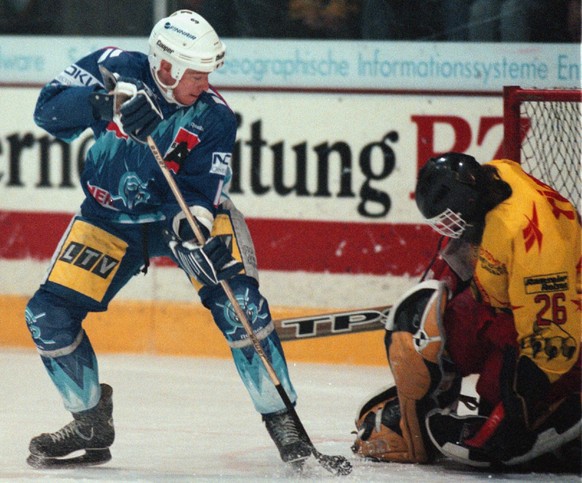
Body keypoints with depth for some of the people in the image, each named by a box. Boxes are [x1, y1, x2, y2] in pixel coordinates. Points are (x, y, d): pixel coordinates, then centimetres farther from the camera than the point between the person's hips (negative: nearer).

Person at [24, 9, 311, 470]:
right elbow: (49, 108, -26)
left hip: (189, 211, -2)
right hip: (109, 219, 2)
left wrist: (195, 227, -42)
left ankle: (280, 418, -9)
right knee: (49, 315, -8)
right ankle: (91, 423, 12)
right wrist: (107, 104, -42)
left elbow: (198, 191, -21)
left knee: (239, 302, -22)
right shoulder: (114, 69, -17)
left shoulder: (213, 117, -19)